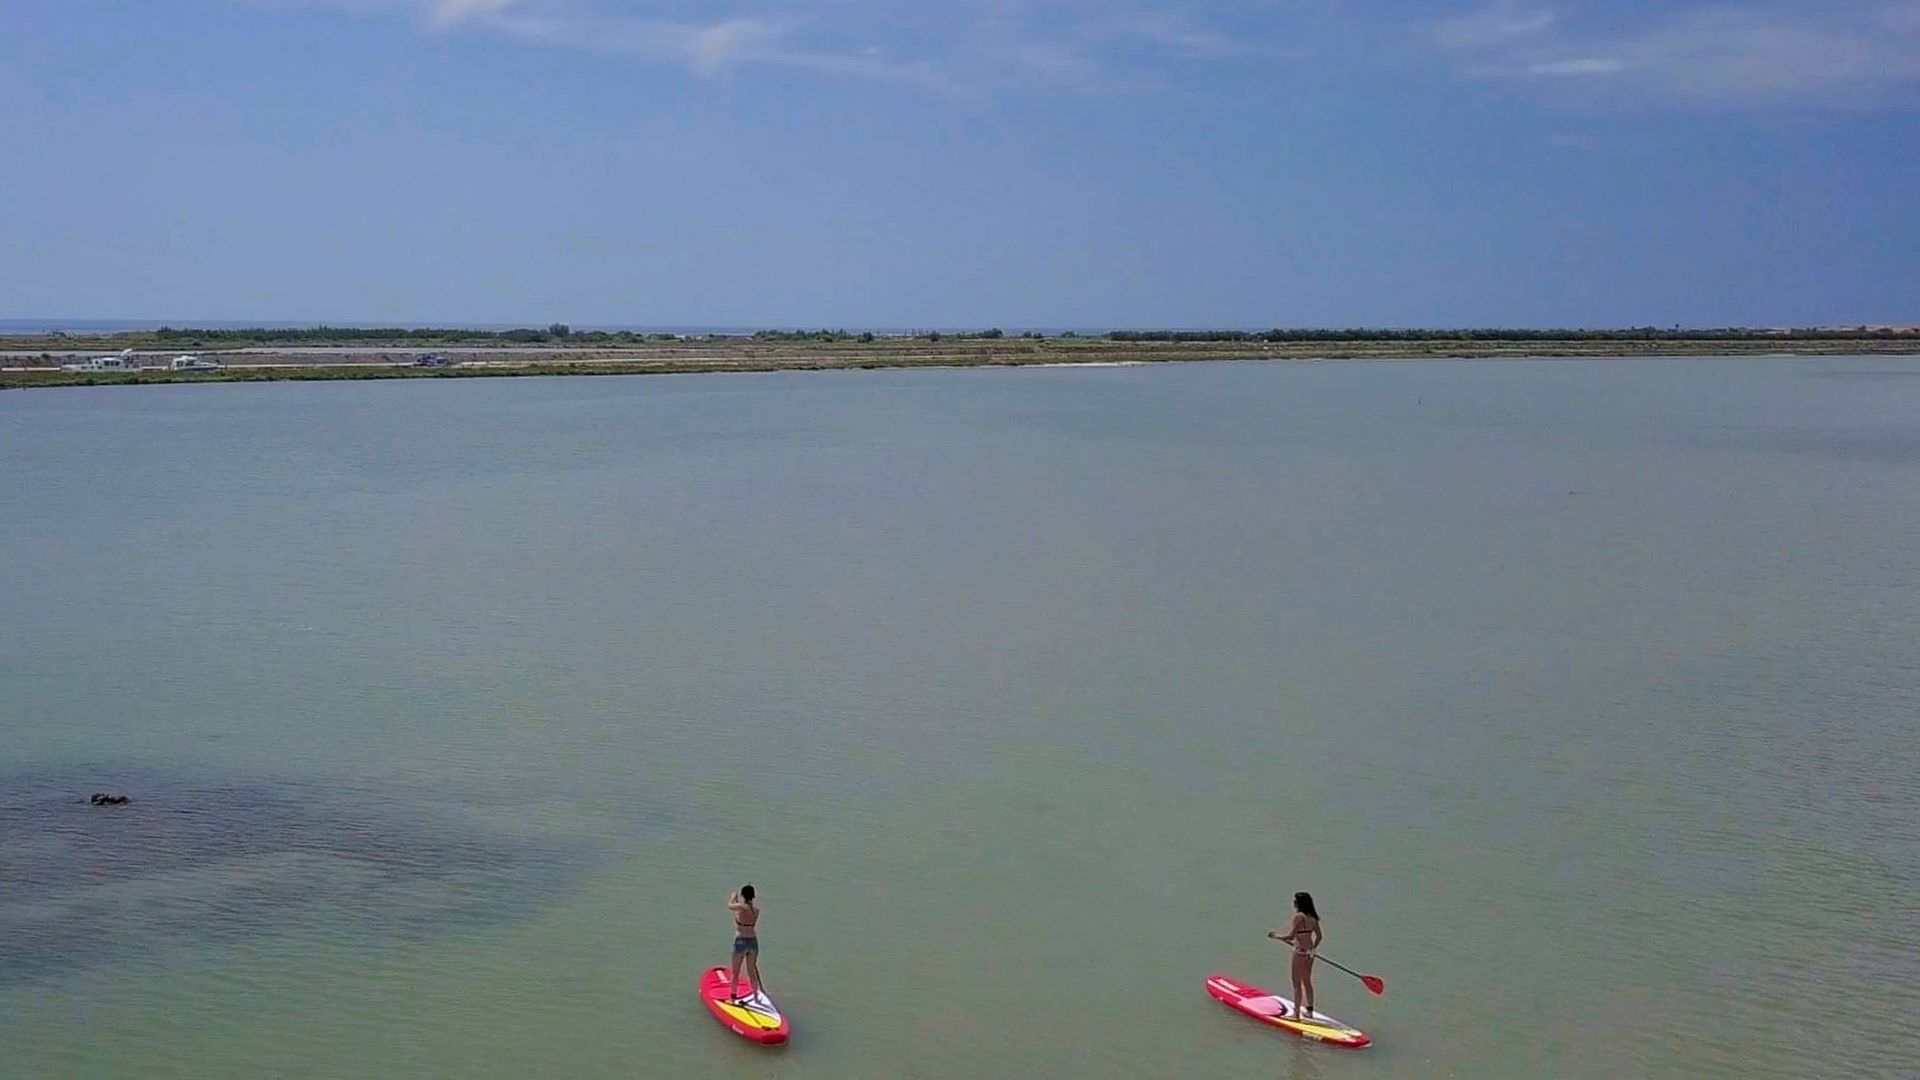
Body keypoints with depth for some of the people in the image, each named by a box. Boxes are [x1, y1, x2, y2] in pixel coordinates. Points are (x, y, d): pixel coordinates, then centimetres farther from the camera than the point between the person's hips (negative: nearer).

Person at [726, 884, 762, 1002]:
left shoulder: (741, 907, -17)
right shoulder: (756, 910, -2)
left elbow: (729, 906, 1)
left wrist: (734, 896, 21)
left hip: (741, 941, -5)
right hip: (753, 941, 5)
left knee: (736, 972, 11)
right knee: (752, 971, 18)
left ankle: (733, 996, 20)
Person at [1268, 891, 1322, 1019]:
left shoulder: (1298, 916, -18)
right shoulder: (1312, 917, 5)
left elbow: (1290, 936, -20)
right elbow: (1318, 936, 11)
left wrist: (1275, 936, -6)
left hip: (1300, 952, -8)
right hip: (1309, 952, 8)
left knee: (1297, 984, 1)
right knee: (1307, 982, 19)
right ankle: (1309, 1011, 27)